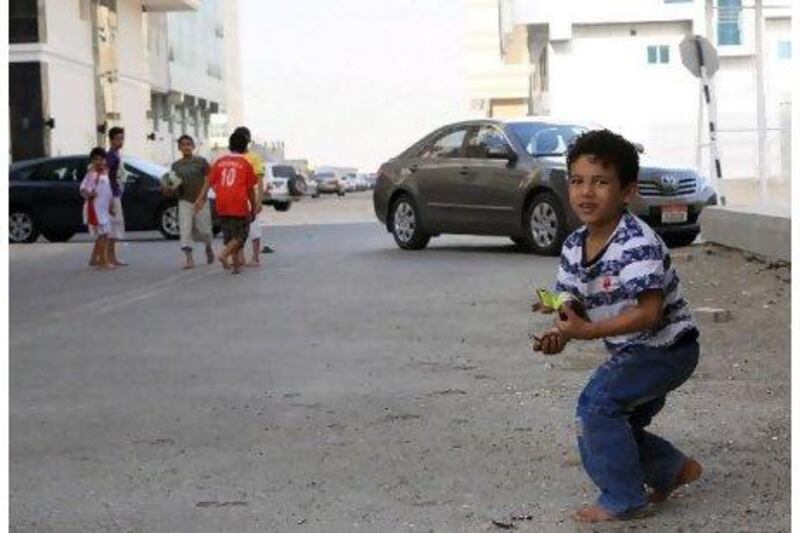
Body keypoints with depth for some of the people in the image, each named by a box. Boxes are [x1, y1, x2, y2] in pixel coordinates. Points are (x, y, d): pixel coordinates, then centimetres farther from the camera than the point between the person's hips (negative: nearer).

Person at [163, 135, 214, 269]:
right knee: (185, 231, -10)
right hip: (184, 202, 2)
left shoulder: (201, 162, -3)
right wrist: (167, 189, -11)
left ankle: (208, 248, 36)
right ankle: (189, 259, -9)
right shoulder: (176, 165, 5)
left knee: (203, 230, 5)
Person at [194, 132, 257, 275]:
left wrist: (201, 199, 5)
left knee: (229, 234, 15)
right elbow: (250, 189, 2)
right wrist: (253, 208, 11)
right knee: (241, 234, 7)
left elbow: (209, 182, 4)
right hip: (239, 204, -4)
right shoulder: (245, 164, 0)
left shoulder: (220, 161, 9)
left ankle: (236, 263, 18)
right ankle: (224, 254, -14)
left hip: (222, 205, 4)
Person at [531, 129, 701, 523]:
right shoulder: (573, 247, -3)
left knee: (598, 401, -22)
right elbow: (574, 303, 2)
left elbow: (649, 313, -32)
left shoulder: (638, 244, -28)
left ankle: (625, 500, -8)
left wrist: (587, 331, -36)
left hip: (668, 346, -9)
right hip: (630, 352, 9)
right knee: (616, 427, 17)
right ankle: (674, 470, 43)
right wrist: (560, 332, -21)